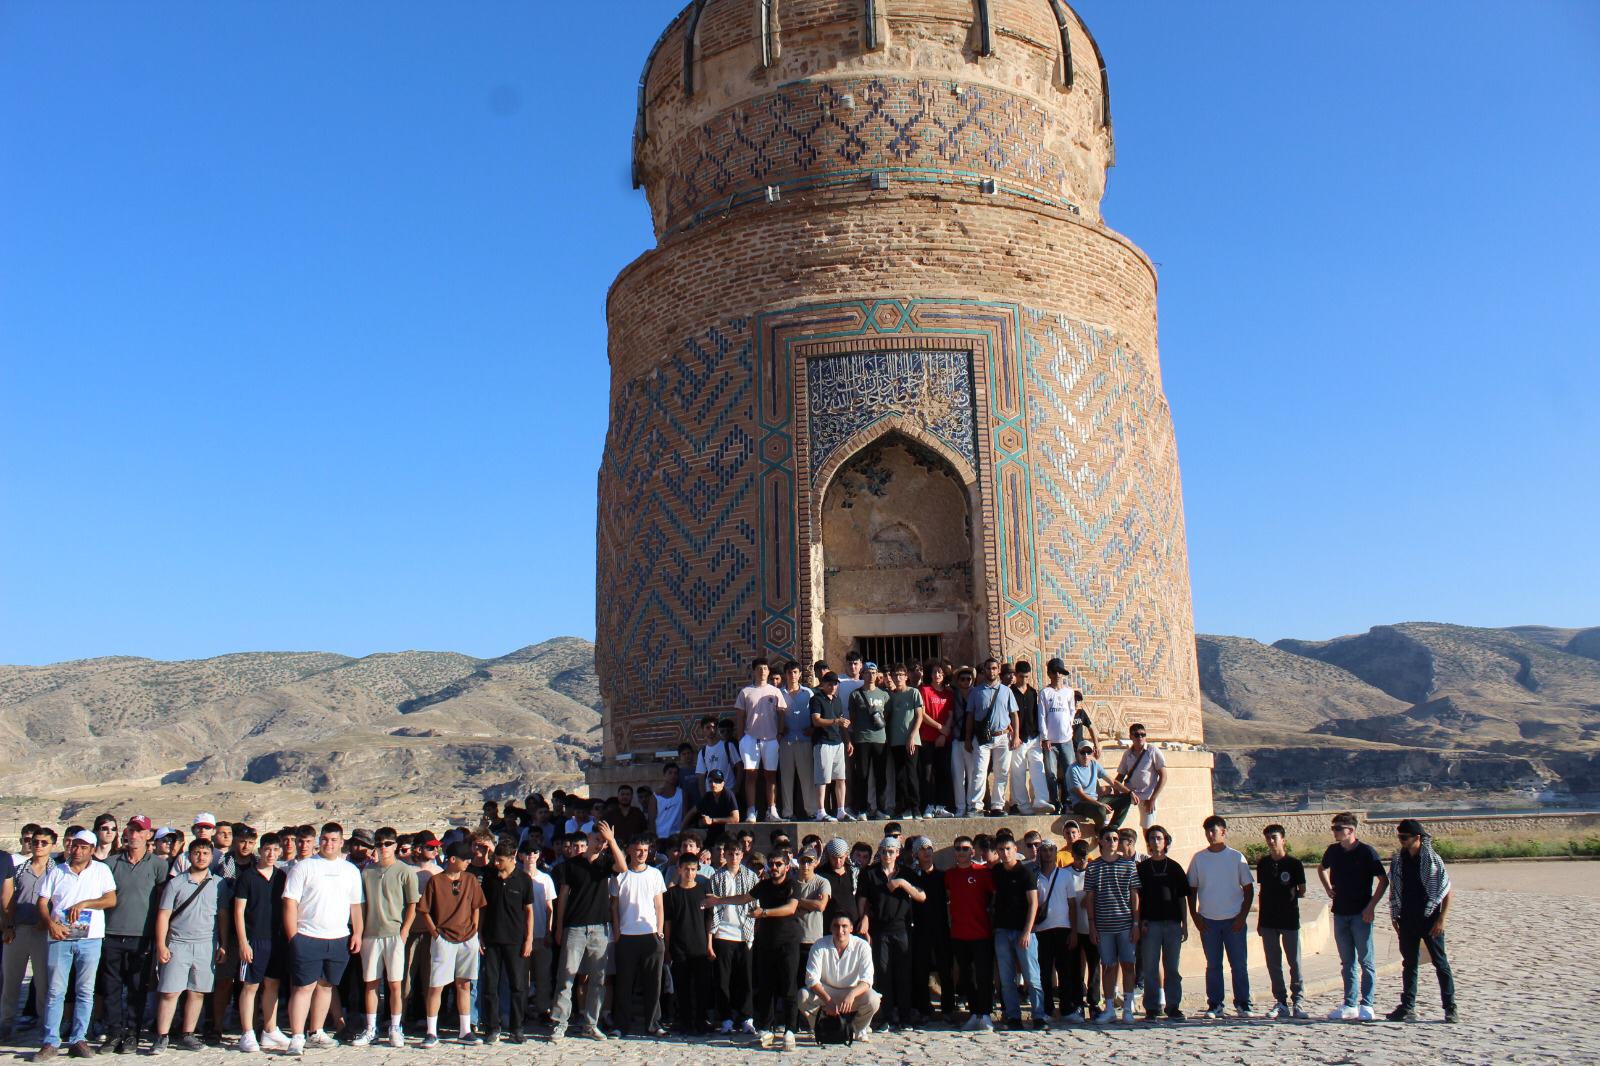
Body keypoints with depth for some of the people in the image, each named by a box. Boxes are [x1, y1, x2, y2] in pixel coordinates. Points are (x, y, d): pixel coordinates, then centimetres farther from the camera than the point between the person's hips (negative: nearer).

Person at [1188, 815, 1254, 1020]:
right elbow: (1192, 889, 8)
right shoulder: (1199, 859, 4)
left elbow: (1248, 888, 3)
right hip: (1208, 920, 1)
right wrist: (1195, 916, 0)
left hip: (1234, 920, -1)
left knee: (1239, 964, 3)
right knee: (1213, 965, 6)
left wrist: (1243, 916, -5)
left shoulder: (1236, 857, 0)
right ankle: (1214, 1005, 12)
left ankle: (1242, 1004, 14)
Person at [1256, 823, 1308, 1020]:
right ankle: (1281, 1002, 14)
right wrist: (1260, 919, 12)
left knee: (1294, 962, -1)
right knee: (1273, 963, 6)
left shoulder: (1294, 863, -5)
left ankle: (1298, 1002, 8)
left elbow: (1302, 891, 3)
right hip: (1268, 920, 4)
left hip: (1289, 919, -4)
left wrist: (1294, 894, -14)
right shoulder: (1263, 863, 7)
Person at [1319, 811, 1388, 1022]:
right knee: (1347, 962, 10)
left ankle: (1366, 1005, 5)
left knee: (1365, 961, 0)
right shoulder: (1333, 851, 7)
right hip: (1340, 913, 5)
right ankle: (1350, 1005, 15)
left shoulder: (1366, 852, -9)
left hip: (1361, 914, -5)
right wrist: (1328, 888, 12)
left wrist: (1371, 906, -14)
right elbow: (1322, 869, 27)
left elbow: (1384, 880, -9)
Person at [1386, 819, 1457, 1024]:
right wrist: (1394, 916, 10)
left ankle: (1450, 1007, 10)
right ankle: (1407, 1008, 12)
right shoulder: (1397, 860, 6)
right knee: (1409, 964, 8)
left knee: (1440, 963, 1)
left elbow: (1447, 892, -7)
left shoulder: (1432, 859, -8)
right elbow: (1394, 891, 14)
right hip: (1407, 920, 5)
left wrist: (1441, 919, -13)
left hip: (1430, 919, -5)